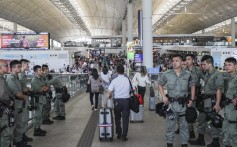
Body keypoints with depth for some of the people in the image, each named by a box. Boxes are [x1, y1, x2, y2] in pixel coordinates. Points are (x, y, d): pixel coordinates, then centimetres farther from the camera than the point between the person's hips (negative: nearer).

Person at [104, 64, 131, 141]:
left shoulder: (114, 80, -6)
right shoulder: (128, 80, -2)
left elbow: (109, 92, -9)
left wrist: (105, 101, -1)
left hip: (117, 101, 0)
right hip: (126, 100, 0)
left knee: (117, 118, 17)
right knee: (125, 119, 5)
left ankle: (119, 134, 24)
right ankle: (124, 136, 5)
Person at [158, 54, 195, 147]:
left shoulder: (187, 75, 1)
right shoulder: (167, 74, -2)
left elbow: (192, 86, 12)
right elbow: (160, 84, 9)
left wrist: (192, 99, 3)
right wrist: (163, 96, -3)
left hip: (183, 104, 1)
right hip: (171, 103, -1)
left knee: (184, 125, 10)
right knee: (170, 125, 7)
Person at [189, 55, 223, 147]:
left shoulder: (217, 75, -14)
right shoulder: (206, 74, 10)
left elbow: (219, 90, -18)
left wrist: (217, 104, -22)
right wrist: (202, 90, 7)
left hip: (211, 101, -8)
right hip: (204, 100, 8)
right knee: (201, 120, 16)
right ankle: (200, 139, 29)